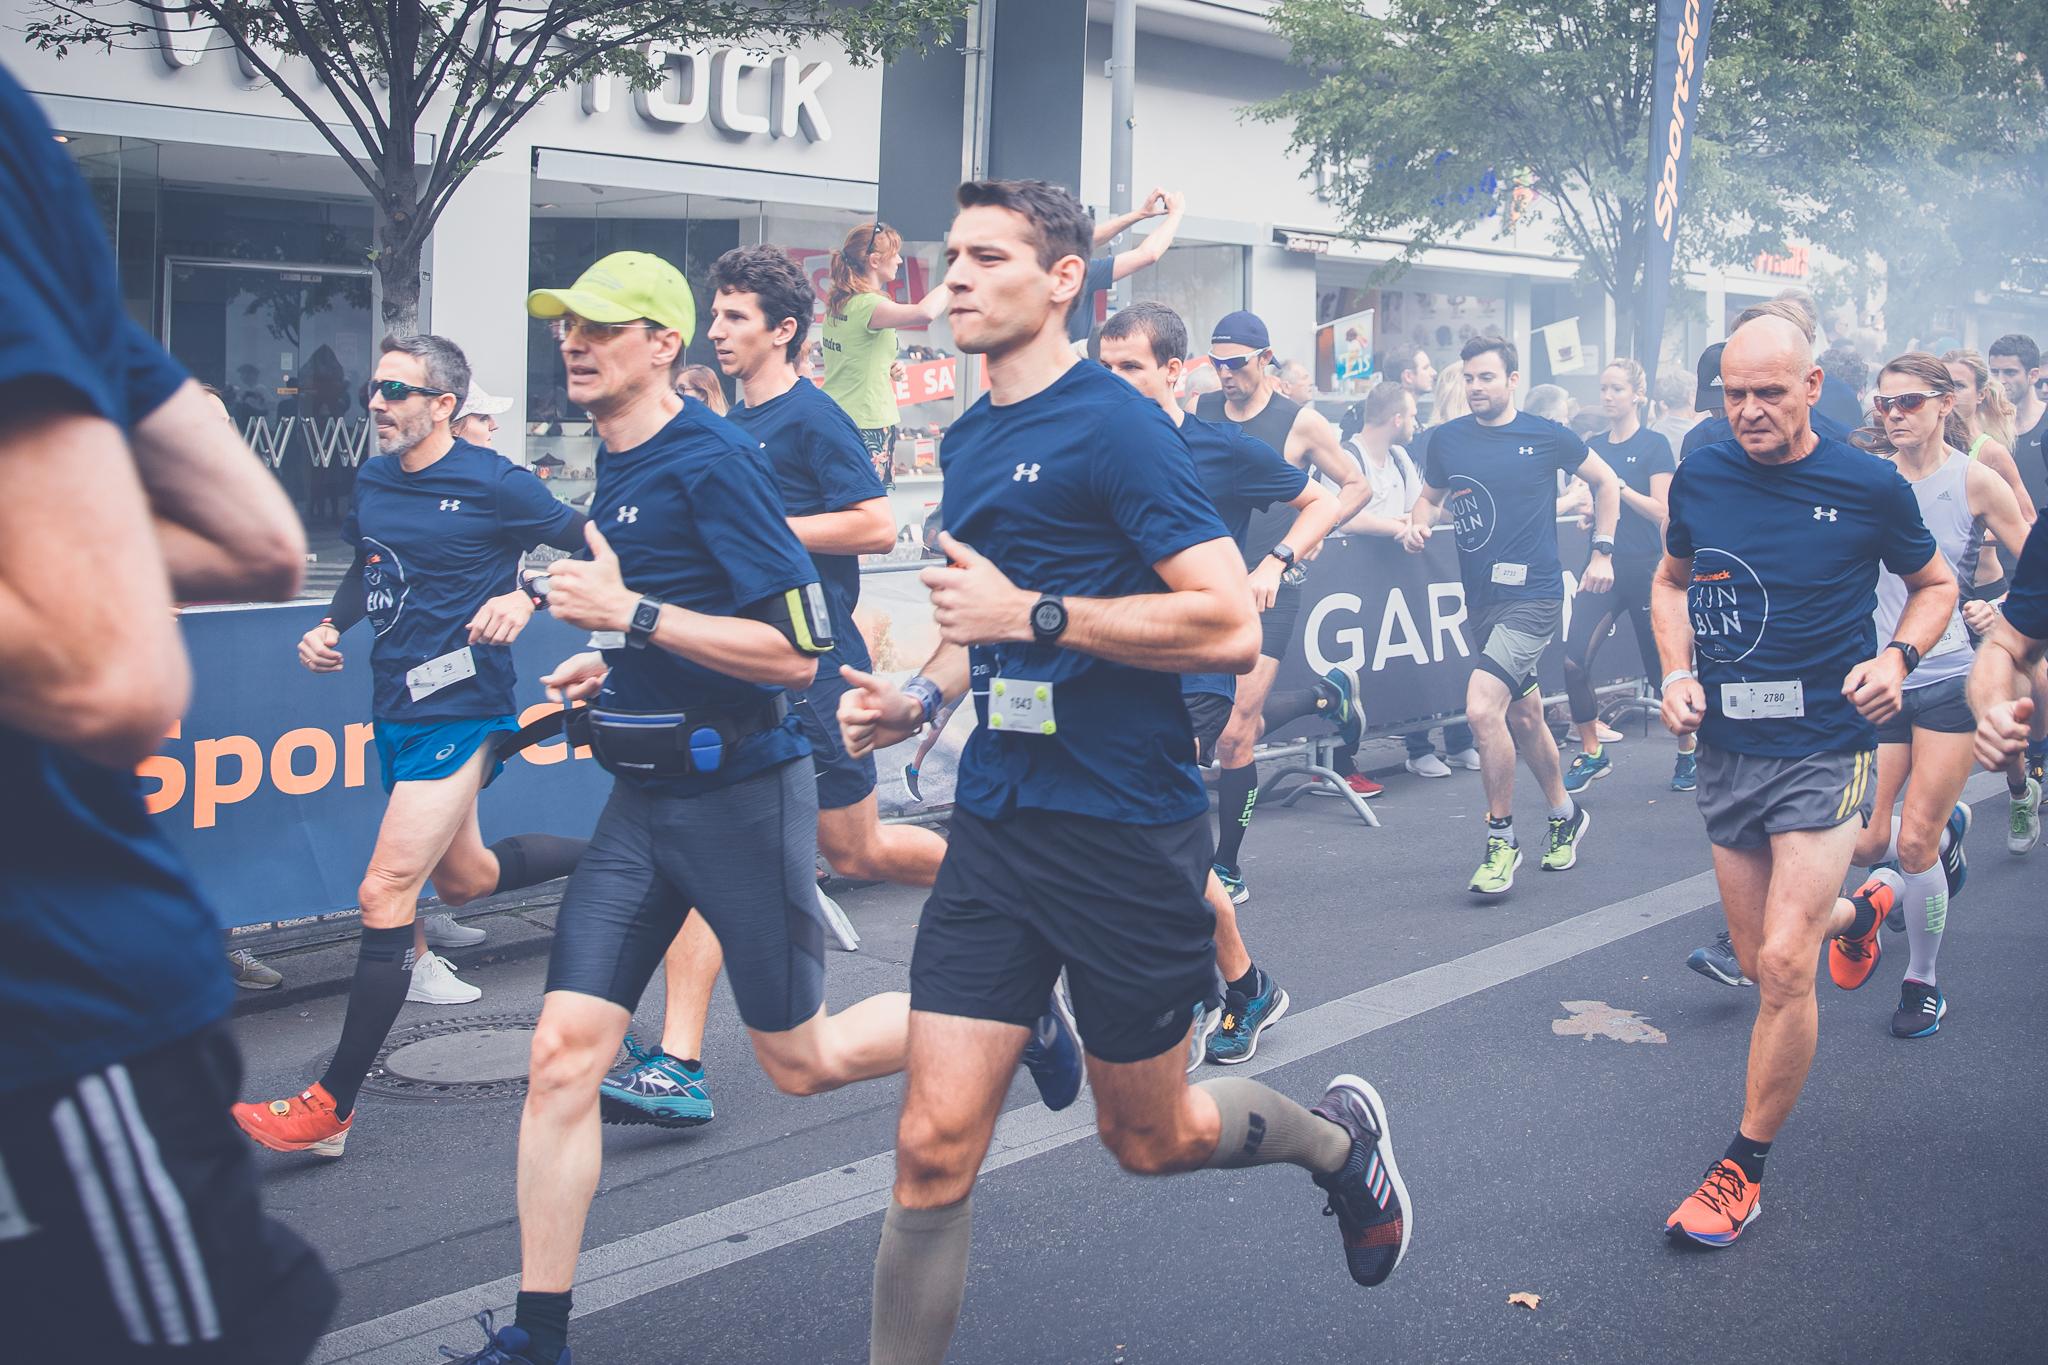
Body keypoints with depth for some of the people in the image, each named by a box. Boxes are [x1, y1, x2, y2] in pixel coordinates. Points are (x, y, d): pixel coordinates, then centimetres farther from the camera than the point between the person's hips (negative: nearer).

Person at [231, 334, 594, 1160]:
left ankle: (332, 1107, -10)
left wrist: (526, 599, -21)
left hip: (458, 711, -8)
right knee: (462, 879, 22)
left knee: (385, 894, -14)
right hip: (396, 709, 8)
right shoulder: (372, 483, 8)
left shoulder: (493, 484, -12)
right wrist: (332, 627, 7)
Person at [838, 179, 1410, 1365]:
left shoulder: (1116, 426, -13)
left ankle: (1339, 1135, 42)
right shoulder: (970, 441, 11)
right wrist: (923, 696, 8)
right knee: (936, 1145, -3)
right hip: (998, 820, 6)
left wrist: (1033, 614, -21)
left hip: (1126, 830, -6)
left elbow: (1230, 627, -21)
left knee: (1149, 1136, 13)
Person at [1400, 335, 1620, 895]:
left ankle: (1501, 839, -7)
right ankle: (1565, 814, 40)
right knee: (1523, 715, 18)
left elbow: (1606, 481, 10)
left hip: (1532, 595, -6)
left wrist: (1602, 551, 4)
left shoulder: (1545, 437, -5)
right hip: (1482, 597, 6)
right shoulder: (1447, 440, 4)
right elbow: (1431, 497, 21)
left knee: (1482, 706, -20)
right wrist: (1419, 524, -1)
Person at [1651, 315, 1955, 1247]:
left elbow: (1935, 585, 8)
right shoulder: (1700, 477, 0)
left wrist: (1895, 658, -11)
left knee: (1784, 963, -14)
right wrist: (1678, 672, 0)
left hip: (1824, 750, -4)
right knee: (1759, 962, 15)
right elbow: (1672, 582, 17)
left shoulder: (1869, 486, -8)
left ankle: (1745, 1167, 2)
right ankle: (1861, 906, 50)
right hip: (1726, 749, 4)